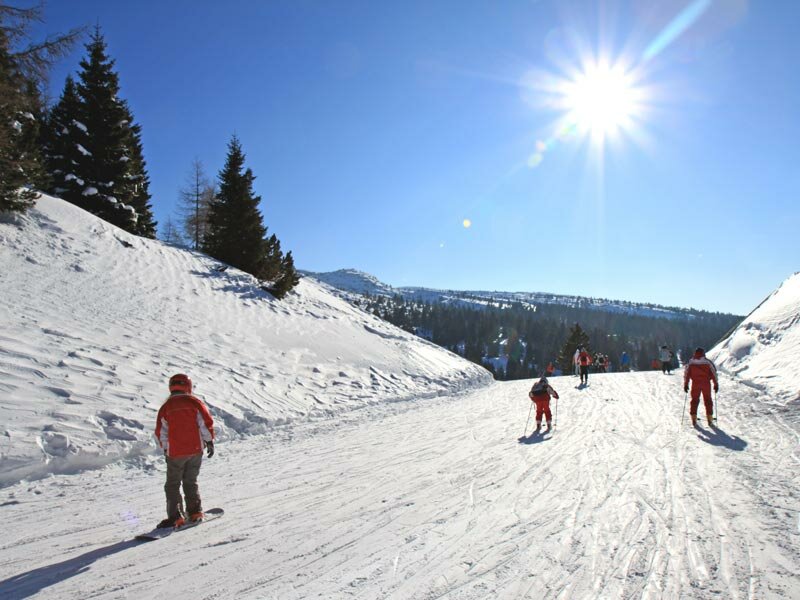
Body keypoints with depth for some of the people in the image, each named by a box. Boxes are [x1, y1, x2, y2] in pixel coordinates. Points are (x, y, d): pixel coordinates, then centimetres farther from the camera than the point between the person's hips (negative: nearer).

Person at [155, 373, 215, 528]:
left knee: (172, 484, 9)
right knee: (190, 482, 16)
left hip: (175, 452, -1)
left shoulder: (166, 407, 0)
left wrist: (166, 448, 18)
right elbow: (206, 422, -5)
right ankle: (195, 512, 14)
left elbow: (161, 432, 4)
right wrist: (210, 441, 4)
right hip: (196, 449, 1)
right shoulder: (194, 402, -1)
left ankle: (175, 516, 2)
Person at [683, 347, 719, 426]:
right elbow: (714, 373, -2)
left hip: (695, 384, 1)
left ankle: (694, 419, 5)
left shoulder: (690, 363, 0)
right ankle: (709, 419, 11)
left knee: (694, 400, 10)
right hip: (706, 384, -1)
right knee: (708, 400, 11)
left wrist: (686, 384, 7)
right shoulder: (708, 362, -3)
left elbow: (686, 374, 1)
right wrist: (716, 384, 3)